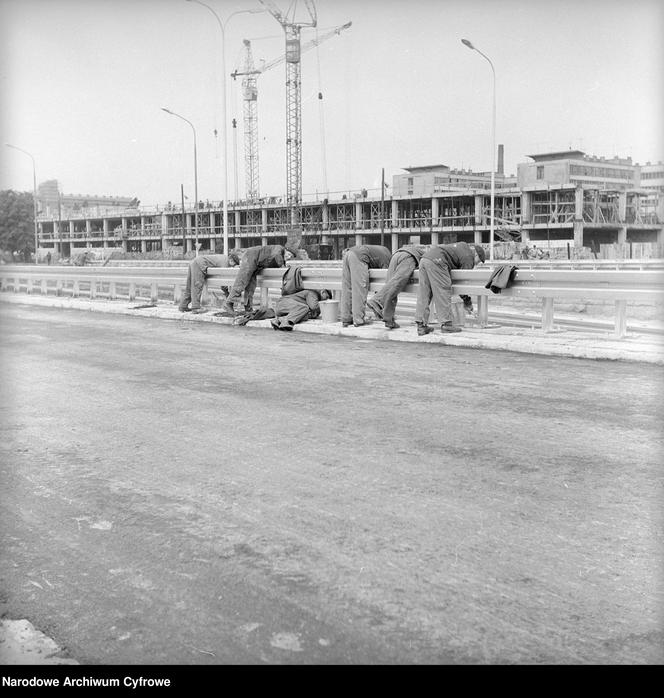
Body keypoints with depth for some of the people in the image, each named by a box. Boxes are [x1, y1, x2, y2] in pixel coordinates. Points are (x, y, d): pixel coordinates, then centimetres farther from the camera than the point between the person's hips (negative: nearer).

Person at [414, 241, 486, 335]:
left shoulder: (463, 246, 29)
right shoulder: (469, 257, 3)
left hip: (424, 257, 10)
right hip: (436, 260, -10)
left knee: (423, 295, 6)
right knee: (443, 292, -5)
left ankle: (421, 325, 5)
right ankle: (446, 324, -6)